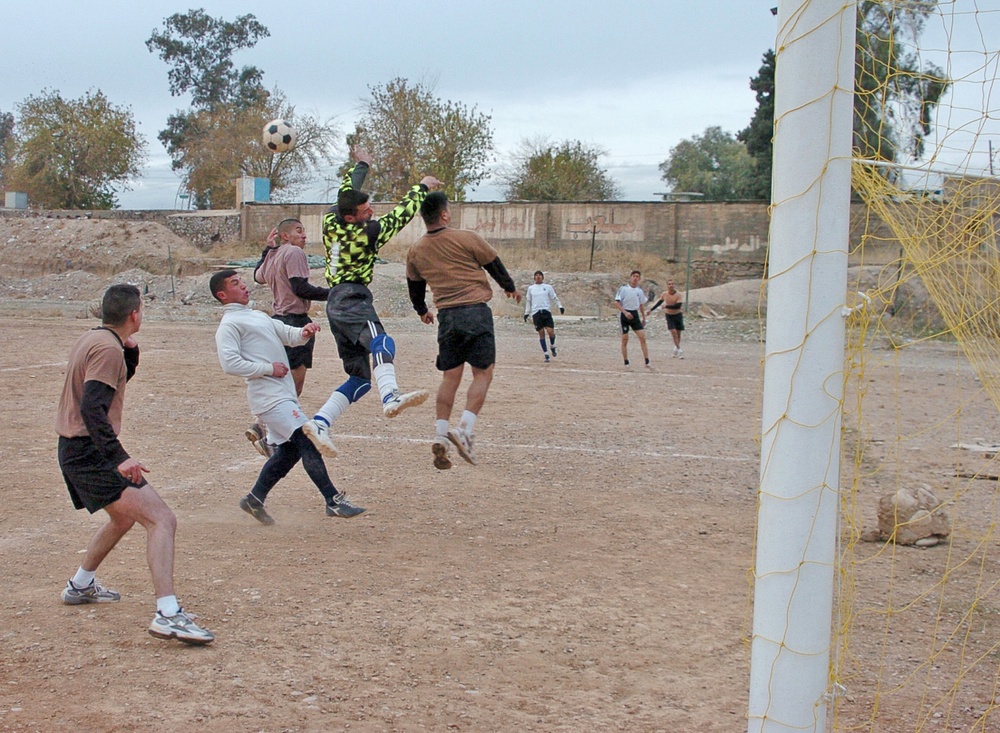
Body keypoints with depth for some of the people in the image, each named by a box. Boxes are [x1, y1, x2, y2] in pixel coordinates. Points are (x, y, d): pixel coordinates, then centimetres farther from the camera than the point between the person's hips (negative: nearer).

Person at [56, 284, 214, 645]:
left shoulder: (92, 339, 12)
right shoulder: (108, 349, -17)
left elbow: (120, 376, 30)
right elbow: (92, 408, -28)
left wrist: (130, 349, 10)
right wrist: (120, 458, -34)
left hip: (73, 450, 10)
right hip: (92, 452, -10)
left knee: (124, 517, 32)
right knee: (162, 520, -17)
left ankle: (80, 585, 45)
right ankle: (167, 614, -27)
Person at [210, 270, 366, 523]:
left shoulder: (258, 316, 23)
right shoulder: (229, 324, -6)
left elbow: (287, 334, 20)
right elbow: (230, 364, -17)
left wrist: (304, 333, -3)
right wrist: (269, 368, -15)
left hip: (285, 395, 10)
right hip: (269, 396, -10)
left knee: (289, 450, 13)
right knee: (308, 442, -13)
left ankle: (255, 499, 25)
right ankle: (334, 501, -12)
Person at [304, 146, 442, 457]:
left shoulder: (331, 224, 11)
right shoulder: (366, 233, -8)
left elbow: (346, 192, 31)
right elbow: (401, 214, 1)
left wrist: (360, 165, 45)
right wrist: (422, 187, 15)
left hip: (335, 301, 10)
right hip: (352, 299, -10)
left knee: (361, 378, 9)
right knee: (381, 344, -37)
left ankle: (319, 422, -2)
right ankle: (391, 397, -67)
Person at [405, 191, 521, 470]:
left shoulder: (416, 251, 8)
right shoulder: (467, 238, -5)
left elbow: (415, 287, 22)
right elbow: (495, 266, 5)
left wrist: (422, 311, 41)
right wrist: (510, 288, 24)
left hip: (446, 316, 4)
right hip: (476, 312, -4)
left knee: (450, 377, 12)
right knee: (483, 374, 2)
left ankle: (441, 434, 1)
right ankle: (464, 429, -14)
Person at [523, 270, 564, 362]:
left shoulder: (548, 287, 10)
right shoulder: (531, 288, 14)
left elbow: (554, 298, 11)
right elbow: (528, 301, 19)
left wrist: (560, 306, -3)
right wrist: (526, 313, 16)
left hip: (546, 312, -1)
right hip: (536, 313, 1)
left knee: (550, 331, -13)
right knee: (541, 333, -1)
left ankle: (552, 346, 17)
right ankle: (546, 354, 5)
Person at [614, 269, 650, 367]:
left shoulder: (639, 291, 8)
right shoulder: (623, 289, -7)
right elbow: (616, 303, -11)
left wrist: (644, 318, 17)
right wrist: (625, 312, -20)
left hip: (635, 315, 4)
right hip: (625, 315, -4)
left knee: (642, 338, -5)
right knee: (625, 340, -2)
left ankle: (647, 362, -3)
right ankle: (626, 363, 6)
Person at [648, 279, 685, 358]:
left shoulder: (678, 295, -14)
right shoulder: (664, 294, -1)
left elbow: (678, 306, -27)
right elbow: (659, 302, 18)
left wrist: (667, 306, -24)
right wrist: (651, 309, 24)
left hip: (678, 315, -1)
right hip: (669, 316, 1)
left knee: (678, 333, 4)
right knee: (673, 332, -12)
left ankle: (676, 349, 20)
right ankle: (679, 350, -15)